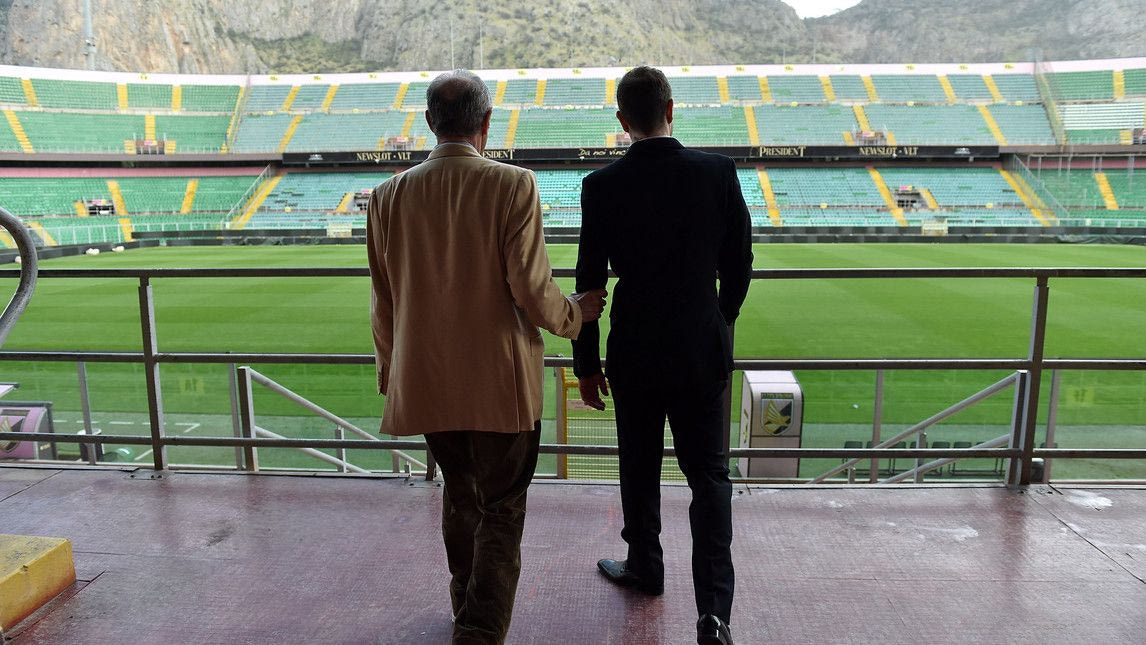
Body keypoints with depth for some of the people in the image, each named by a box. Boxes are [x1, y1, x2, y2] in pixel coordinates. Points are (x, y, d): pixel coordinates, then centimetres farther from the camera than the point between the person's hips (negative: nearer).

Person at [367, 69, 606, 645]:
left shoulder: (389, 195, -2)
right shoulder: (513, 186, -14)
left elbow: (383, 303, 4)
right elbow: (532, 290, -16)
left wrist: (391, 373, 18)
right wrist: (576, 312, 6)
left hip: (427, 382, 5)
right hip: (500, 382, -4)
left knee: (459, 495, 24)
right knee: (500, 511, 10)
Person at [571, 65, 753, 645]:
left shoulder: (602, 185, -10)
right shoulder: (719, 171, -6)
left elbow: (590, 281, -7)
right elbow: (739, 264, 0)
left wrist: (586, 364, 3)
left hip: (634, 355, 0)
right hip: (703, 350, 1)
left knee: (639, 469, 18)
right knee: (708, 474, 9)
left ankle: (645, 567, 38)